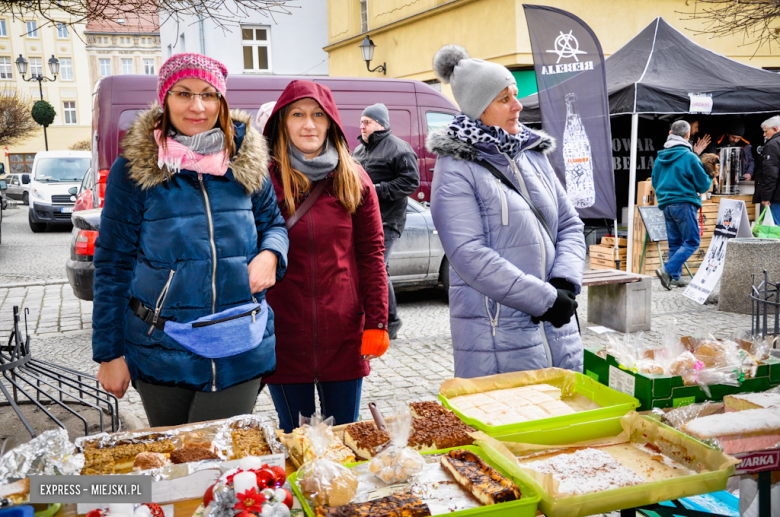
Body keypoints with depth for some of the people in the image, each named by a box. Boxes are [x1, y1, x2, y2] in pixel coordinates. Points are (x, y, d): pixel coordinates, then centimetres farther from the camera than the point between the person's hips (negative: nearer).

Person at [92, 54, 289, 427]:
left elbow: (273, 221, 16)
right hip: (160, 352, 0)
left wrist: (269, 254, -9)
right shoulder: (133, 170, -3)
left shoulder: (246, 162, 3)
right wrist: (109, 354, 0)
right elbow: (113, 264, 0)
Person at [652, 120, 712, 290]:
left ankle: (675, 276, 14)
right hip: (684, 204, -7)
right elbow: (703, 184, -4)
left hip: (666, 205, 7)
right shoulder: (689, 157, -10)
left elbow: (654, 182, 17)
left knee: (675, 243, 14)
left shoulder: (660, 157, 8)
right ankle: (667, 270, -15)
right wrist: (710, 180, 17)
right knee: (692, 242, -2)